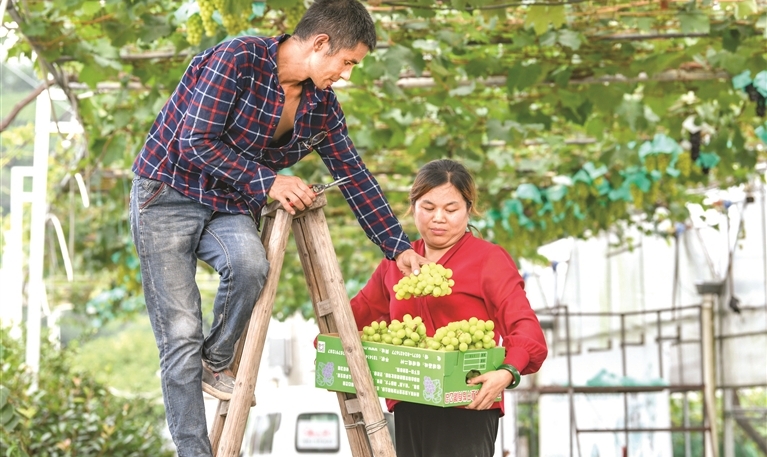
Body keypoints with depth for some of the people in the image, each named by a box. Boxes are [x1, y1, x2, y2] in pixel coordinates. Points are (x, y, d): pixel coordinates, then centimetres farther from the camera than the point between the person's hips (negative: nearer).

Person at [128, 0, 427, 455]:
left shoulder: (321, 105, 1)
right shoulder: (238, 60, -20)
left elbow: (355, 177, 8)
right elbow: (196, 144, -23)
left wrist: (398, 246, 7)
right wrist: (267, 182, -24)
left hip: (229, 206, 5)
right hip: (169, 195, -5)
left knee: (251, 262, -31)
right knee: (181, 335, -9)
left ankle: (216, 364, -6)